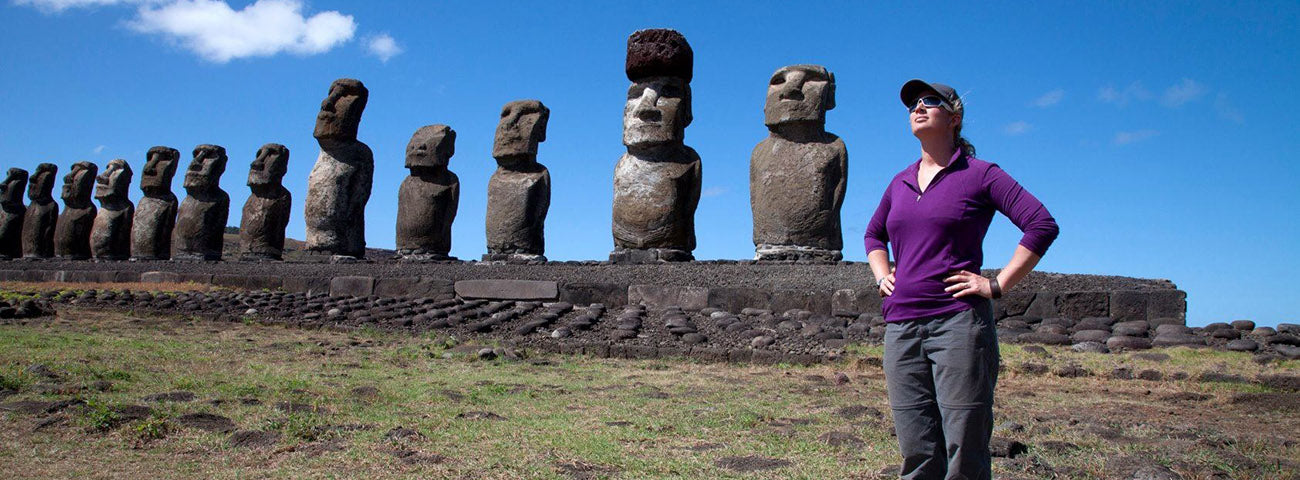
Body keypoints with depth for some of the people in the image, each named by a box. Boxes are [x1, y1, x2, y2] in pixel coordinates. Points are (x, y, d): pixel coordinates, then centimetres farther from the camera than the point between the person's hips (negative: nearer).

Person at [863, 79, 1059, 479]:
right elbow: (873, 234, 35)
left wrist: (997, 285, -8)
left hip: (959, 323, -5)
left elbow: (1043, 225, -5)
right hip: (901, 326, 5)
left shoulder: (979, 174, 2)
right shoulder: (900, 183, 18)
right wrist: (882, 276, 18)